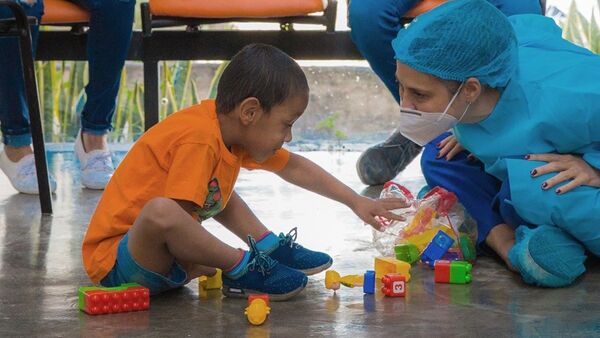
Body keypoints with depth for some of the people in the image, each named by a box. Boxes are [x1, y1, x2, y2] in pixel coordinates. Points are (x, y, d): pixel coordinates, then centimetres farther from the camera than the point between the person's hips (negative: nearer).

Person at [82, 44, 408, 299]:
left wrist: (356, 202, 18)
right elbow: (166, 216, -33)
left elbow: (294, 168, 16)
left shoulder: (236, 129, 1)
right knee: (161, 211, -40)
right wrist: (237, 263, -24)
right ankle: (241, 269, -18)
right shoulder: (200, 139, -26)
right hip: (113, 257, -10)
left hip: (157, 251, 10)